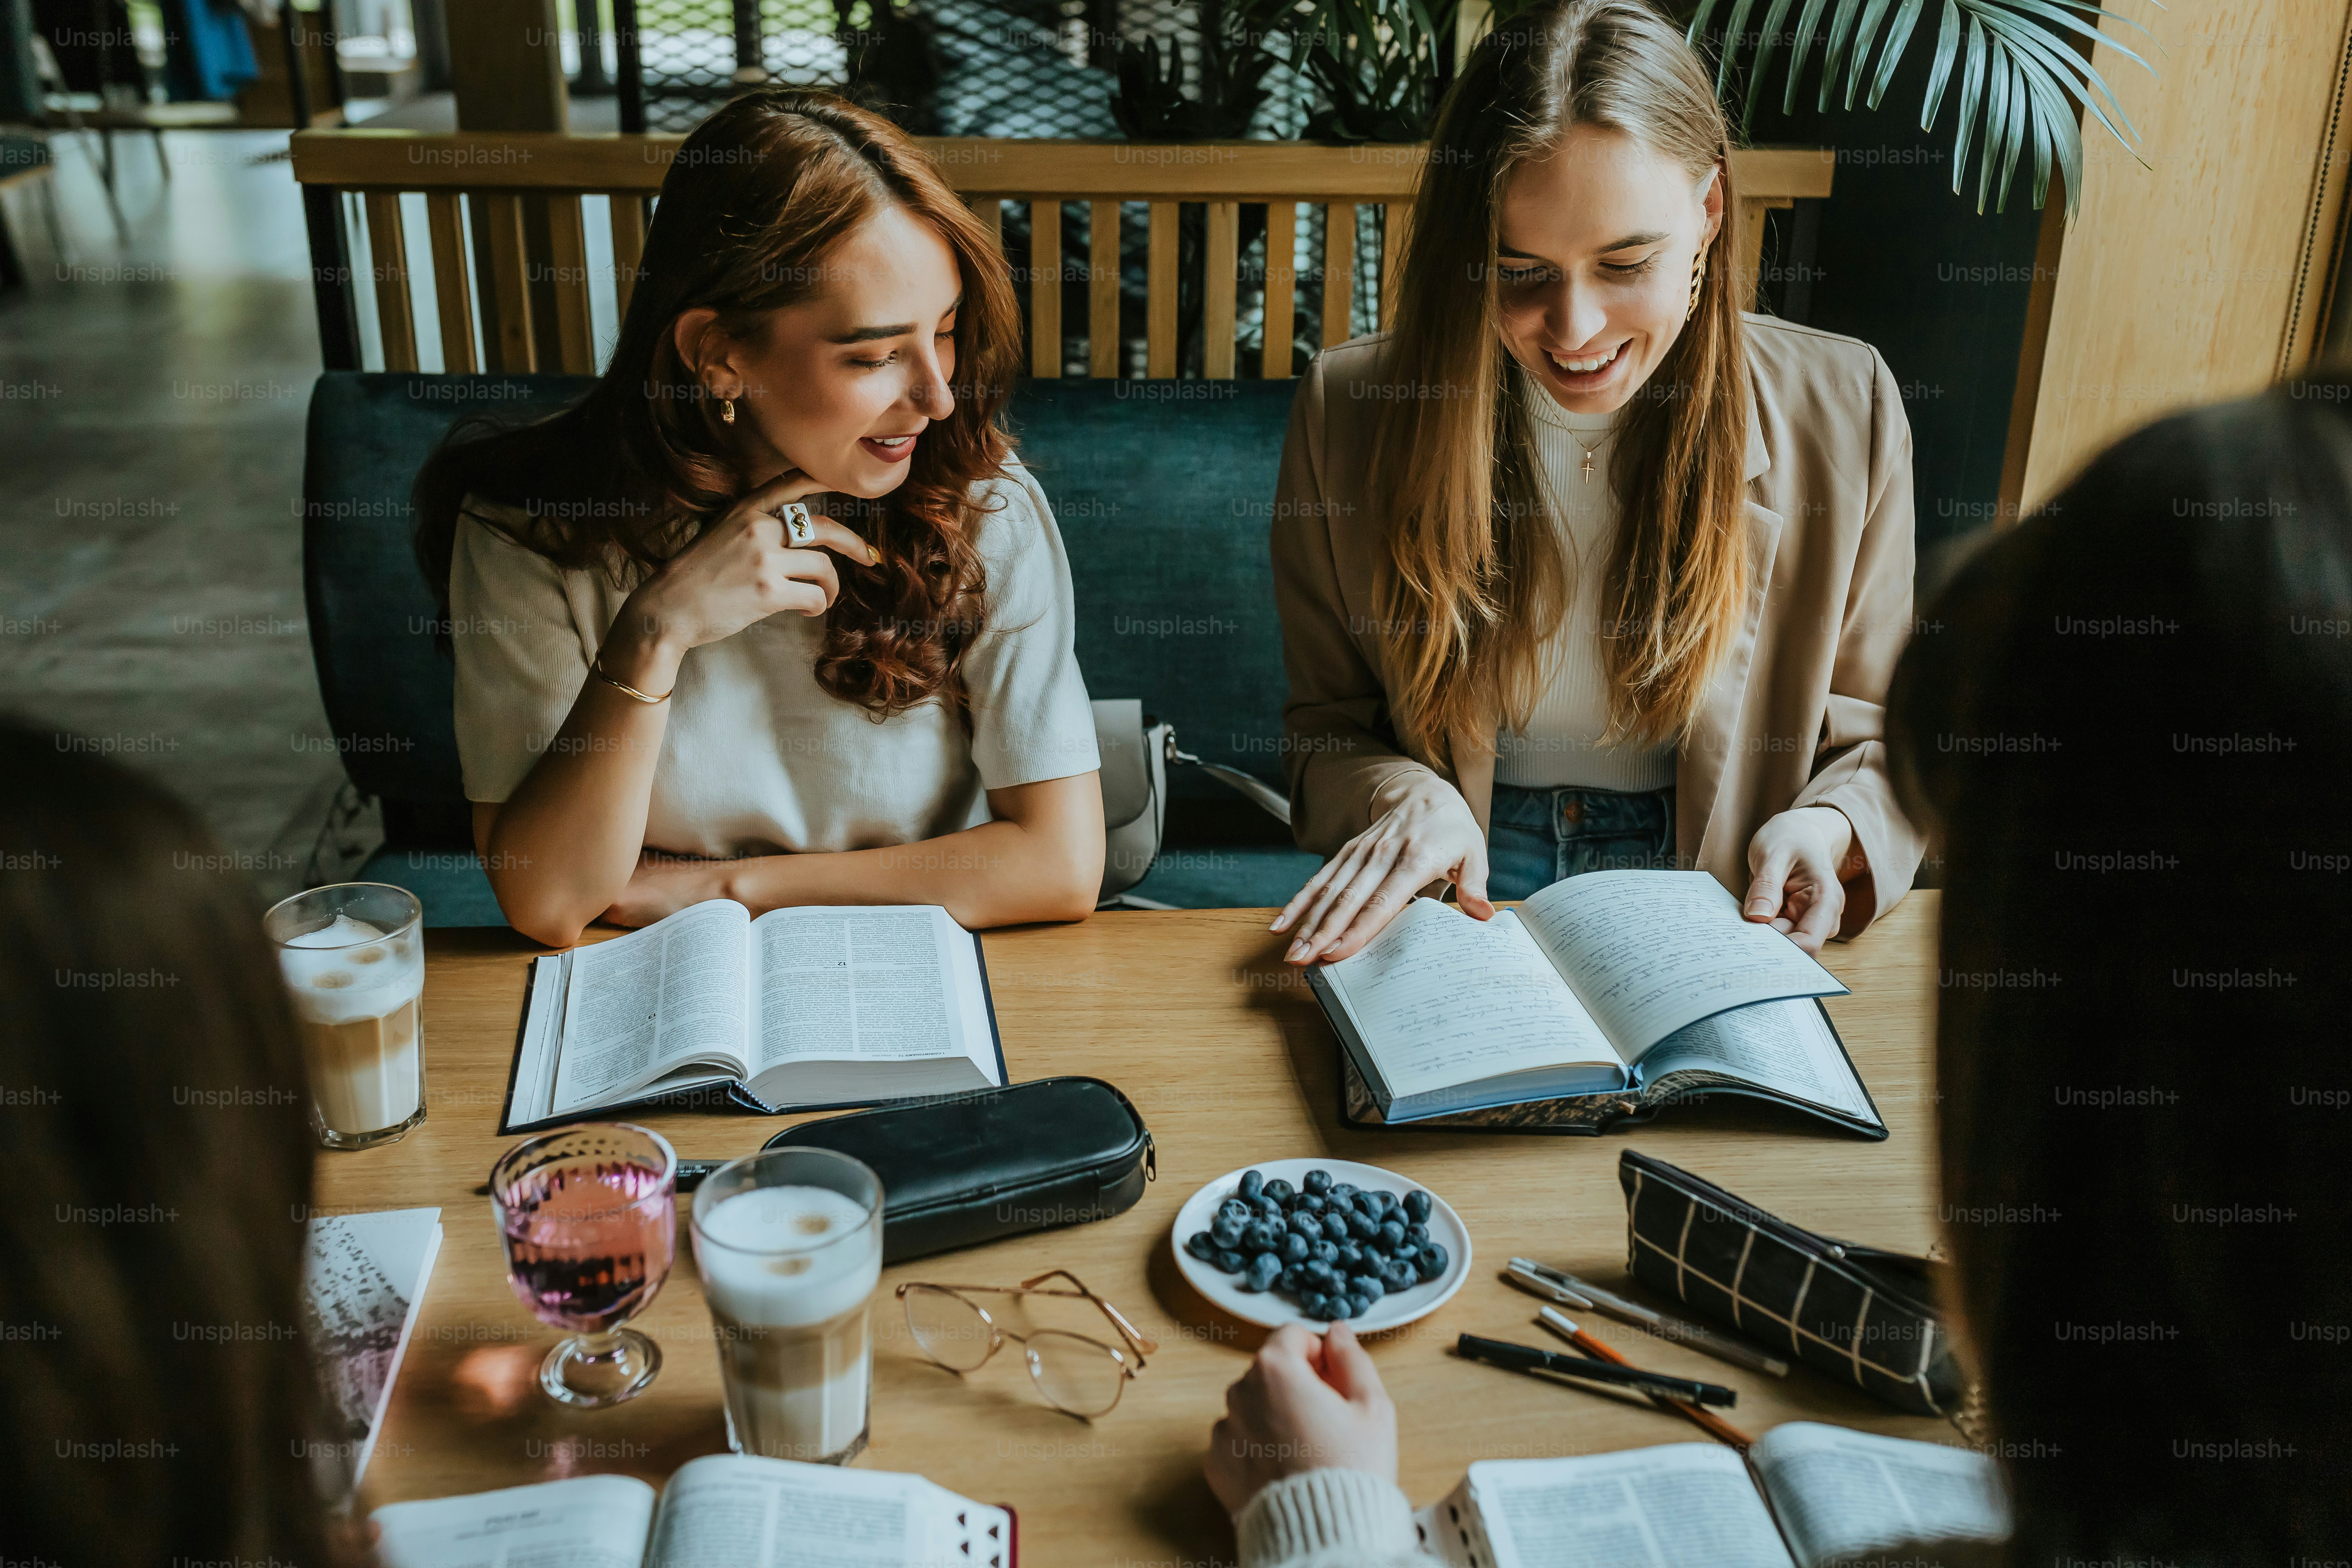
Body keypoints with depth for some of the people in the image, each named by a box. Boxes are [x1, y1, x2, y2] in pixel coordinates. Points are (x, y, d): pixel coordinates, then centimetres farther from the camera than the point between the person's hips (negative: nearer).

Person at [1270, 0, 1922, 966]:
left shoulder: (1843, 413, -5)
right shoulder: (1350, 413, -6)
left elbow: (1873, 740, 5)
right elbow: (1326, 726, 3)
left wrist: (1827, 830, -17)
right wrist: (1402, 798, -19)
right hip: (1458, 901, 0)